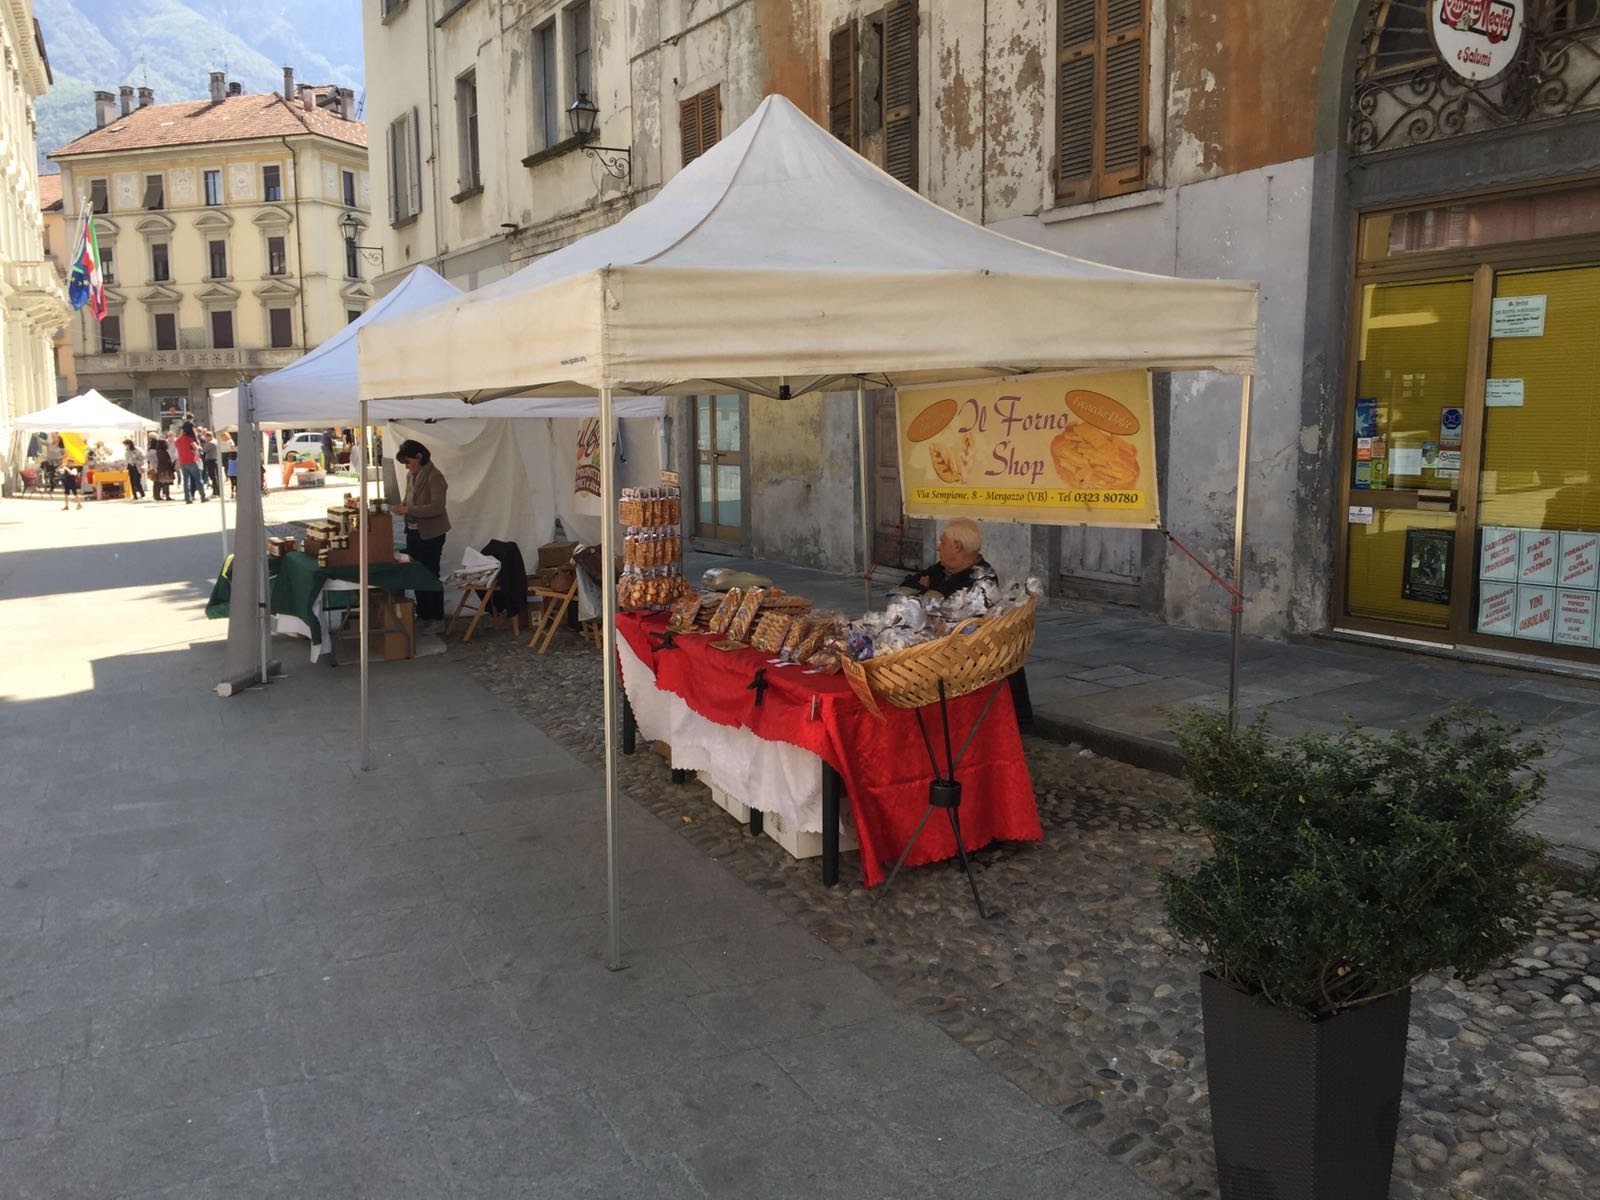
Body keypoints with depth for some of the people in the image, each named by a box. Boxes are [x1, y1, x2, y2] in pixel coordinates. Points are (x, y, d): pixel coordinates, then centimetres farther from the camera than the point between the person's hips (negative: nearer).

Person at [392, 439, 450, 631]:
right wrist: (402, 507, -2)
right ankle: (422, 614, 25)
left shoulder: (434, 477, -17)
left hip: (431, 535, -8)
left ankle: (436, 617, 12)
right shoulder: (411, 475, 6)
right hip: (413, 532, 8)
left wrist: (408, 510, -27)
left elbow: (437, 507, -24)